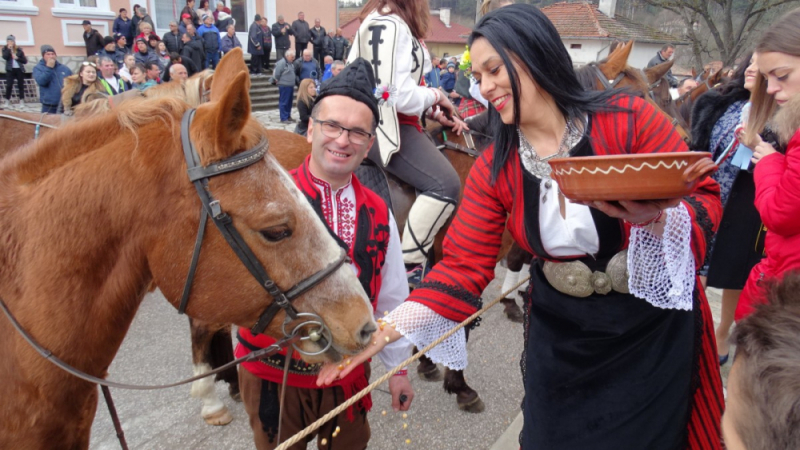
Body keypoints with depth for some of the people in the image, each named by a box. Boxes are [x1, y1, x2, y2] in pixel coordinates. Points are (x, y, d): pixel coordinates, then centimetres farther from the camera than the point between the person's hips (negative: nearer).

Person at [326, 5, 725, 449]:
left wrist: (653, 216, -35)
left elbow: (704, 197, -11)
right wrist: (384, 330, -23)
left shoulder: (628, 117, -15)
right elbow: (463, 266, -12)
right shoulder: (494, 168, -8)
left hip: (656, 319, -1)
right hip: (561, 334, 2)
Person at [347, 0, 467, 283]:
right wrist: (436, 96, -7)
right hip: (385, 125, -11)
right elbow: (398, 94, -25)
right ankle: (409, 267, -16)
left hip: (385, 122, 11)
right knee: (445, 184, -22)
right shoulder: (389, 24, -17)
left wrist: (437, 113, 8)